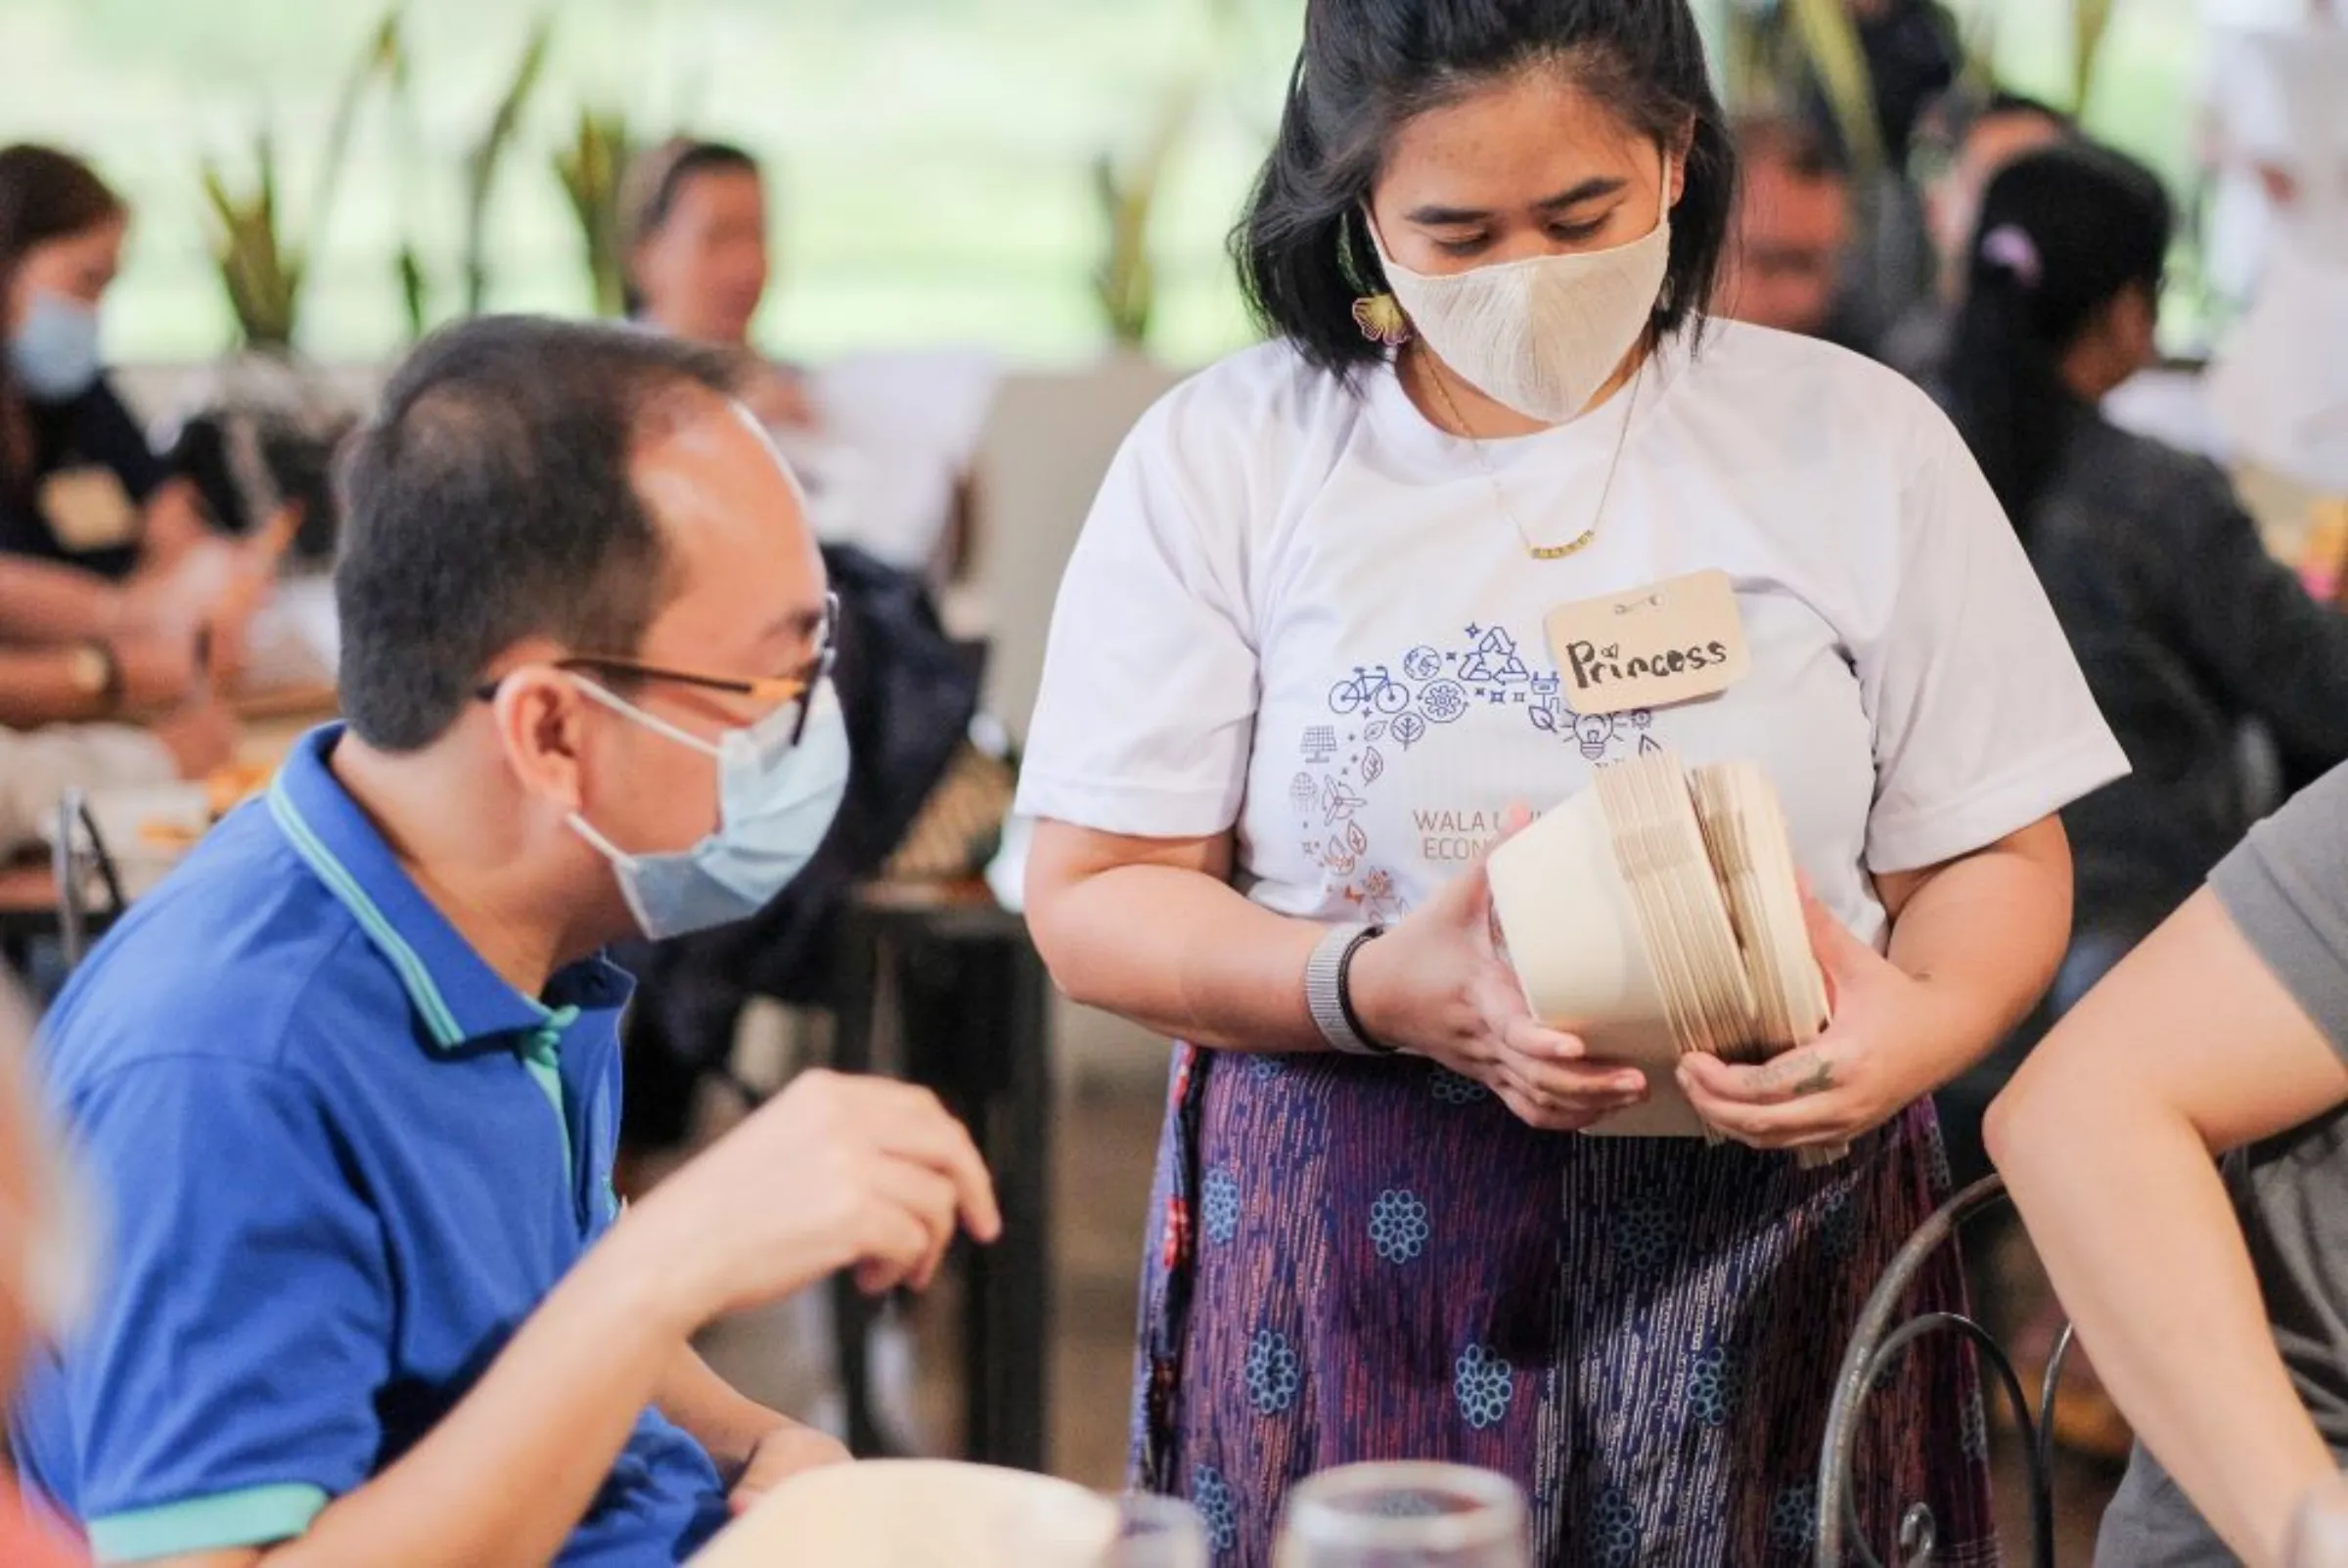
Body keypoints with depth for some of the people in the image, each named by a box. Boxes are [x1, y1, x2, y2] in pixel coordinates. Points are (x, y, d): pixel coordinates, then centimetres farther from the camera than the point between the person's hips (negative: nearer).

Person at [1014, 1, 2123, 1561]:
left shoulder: (1859, 441, 2)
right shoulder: (1221, 460, -1)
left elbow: (1994, 858, 2)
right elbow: (1091, 901, -2)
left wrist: (1927, 1021, -21)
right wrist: (1377, 992, -21)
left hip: (1768, 1237, 1)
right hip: (1350, 1273, 0)